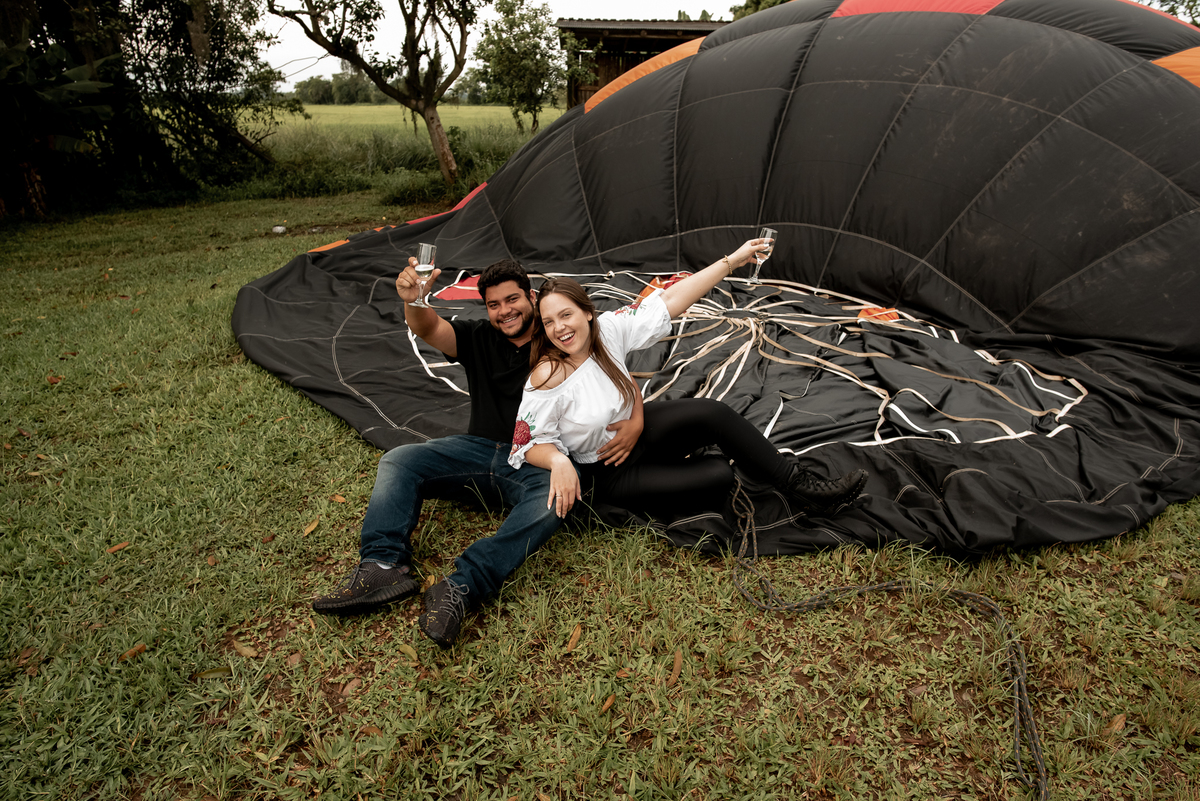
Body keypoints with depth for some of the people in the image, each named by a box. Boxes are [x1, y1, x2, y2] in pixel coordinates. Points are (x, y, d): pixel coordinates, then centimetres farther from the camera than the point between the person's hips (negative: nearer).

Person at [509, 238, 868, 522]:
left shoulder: (607, 330, -12)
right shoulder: (548, 377, -26)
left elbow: (669, 301, -10)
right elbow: (530, 442, -17)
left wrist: (732, 261, -9)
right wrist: (558, 461, -40)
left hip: (637, 426, 5)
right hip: (609, 473, -5)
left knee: (711, 413, -22)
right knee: (719, 476, -22)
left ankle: (797, 482, -6)